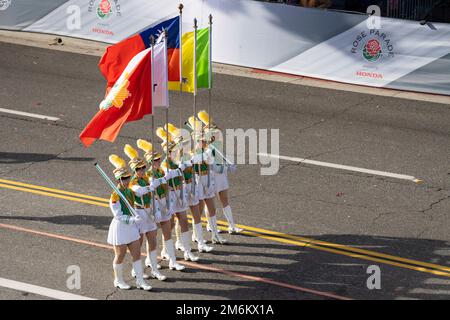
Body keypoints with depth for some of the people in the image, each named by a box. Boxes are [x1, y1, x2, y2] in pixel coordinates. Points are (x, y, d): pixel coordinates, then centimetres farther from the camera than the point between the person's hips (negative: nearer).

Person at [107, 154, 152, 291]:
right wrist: (132, 219, -32)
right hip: (120, 228, -7)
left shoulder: (130, 191, 4)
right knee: (120, 256, 7)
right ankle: (118, 280, 24)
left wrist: (137, 225, 18)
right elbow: (118, 216, -23)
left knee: (137, 254, 7)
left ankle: (140, 280, 14)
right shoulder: (115, 196, -20)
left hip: (131, 227, 7)